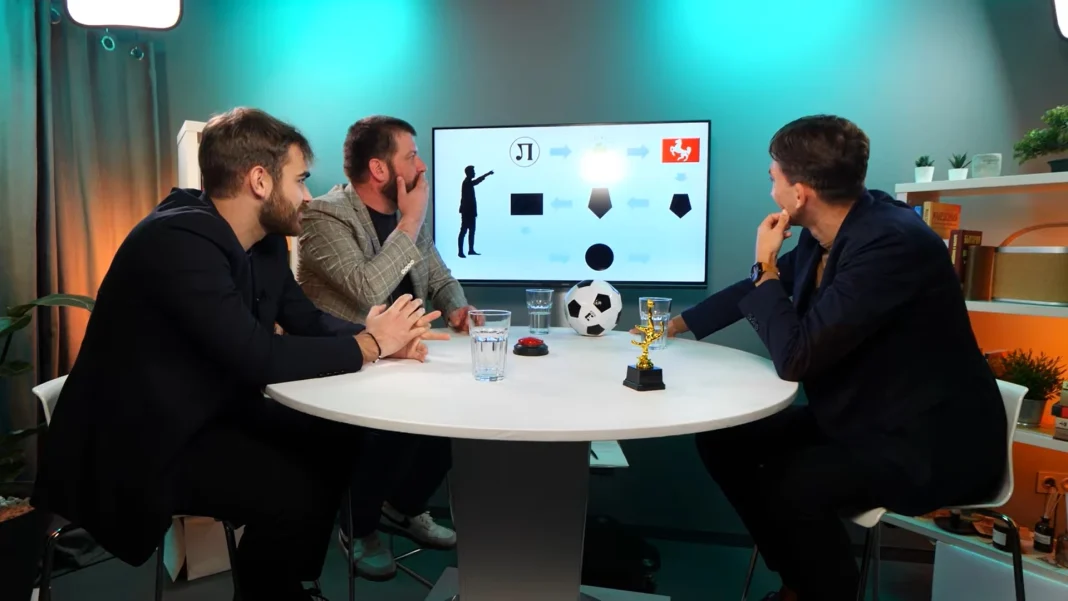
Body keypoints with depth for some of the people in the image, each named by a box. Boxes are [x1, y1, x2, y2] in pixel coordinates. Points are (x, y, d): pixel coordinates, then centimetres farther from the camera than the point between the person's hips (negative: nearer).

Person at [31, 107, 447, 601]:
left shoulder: (264, 240, 3)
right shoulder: (179, 240, -26)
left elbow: (306, 318, 8)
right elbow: (259, 357, -33)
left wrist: (385, 340, -11)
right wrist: (369, 345, -20)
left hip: (215, 411, 9)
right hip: (142, 439, -9)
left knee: (344, 443, -2)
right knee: (299, 491, -25)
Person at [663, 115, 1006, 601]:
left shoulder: (890, 241, -27)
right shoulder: (823, 234, -2)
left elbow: (795, 356, -28)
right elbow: (755, 289, 15)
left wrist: (766, 265, -16)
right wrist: (680, 324, 20)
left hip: (930, 444, -9)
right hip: (858, 417, 9)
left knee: (785, 483, -31)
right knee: (721, 438, 4)